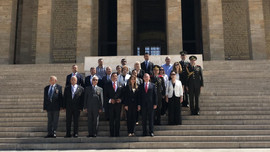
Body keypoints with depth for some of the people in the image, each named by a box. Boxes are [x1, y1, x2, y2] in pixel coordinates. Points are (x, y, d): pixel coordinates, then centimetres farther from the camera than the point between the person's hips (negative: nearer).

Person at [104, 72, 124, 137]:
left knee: (117, 119, 3)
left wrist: (120, 99, -9)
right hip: (111, 104, -1)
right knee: (111, 120, 2)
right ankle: (112, 134, 8)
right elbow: (105, 95, 4)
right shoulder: (107, 85, 7)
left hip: (118, 104, 1)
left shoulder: (120, 85, 11)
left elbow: (122, 95, 10)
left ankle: (117, 133, 10)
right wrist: (110, 100, -11)